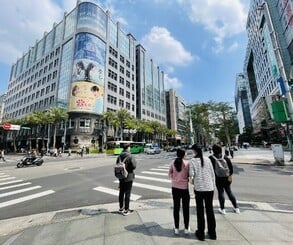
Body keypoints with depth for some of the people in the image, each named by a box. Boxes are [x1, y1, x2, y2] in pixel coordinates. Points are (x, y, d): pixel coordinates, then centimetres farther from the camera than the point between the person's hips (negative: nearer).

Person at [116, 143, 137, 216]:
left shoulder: (119, 156, -1)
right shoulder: (130, 156, -19)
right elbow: (134, 166, -19)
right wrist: (134, 161, -2)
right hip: (129, 177, -6)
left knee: (121, 193, 19)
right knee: (127, 194, 7)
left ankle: (121, 208, 36)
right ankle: (126, 210, 17)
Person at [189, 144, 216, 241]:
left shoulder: (192, 161, -12)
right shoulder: (207, 159, -2)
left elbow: (191, 174, -16)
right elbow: (212, 174, 2)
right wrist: (213, 185, 14)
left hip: (199, 188, -3)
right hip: (209, 187, 3)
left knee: (200, 210, 13)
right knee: (210, 209, 19)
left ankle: (201, 233, 26)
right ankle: (212, 233, 33)